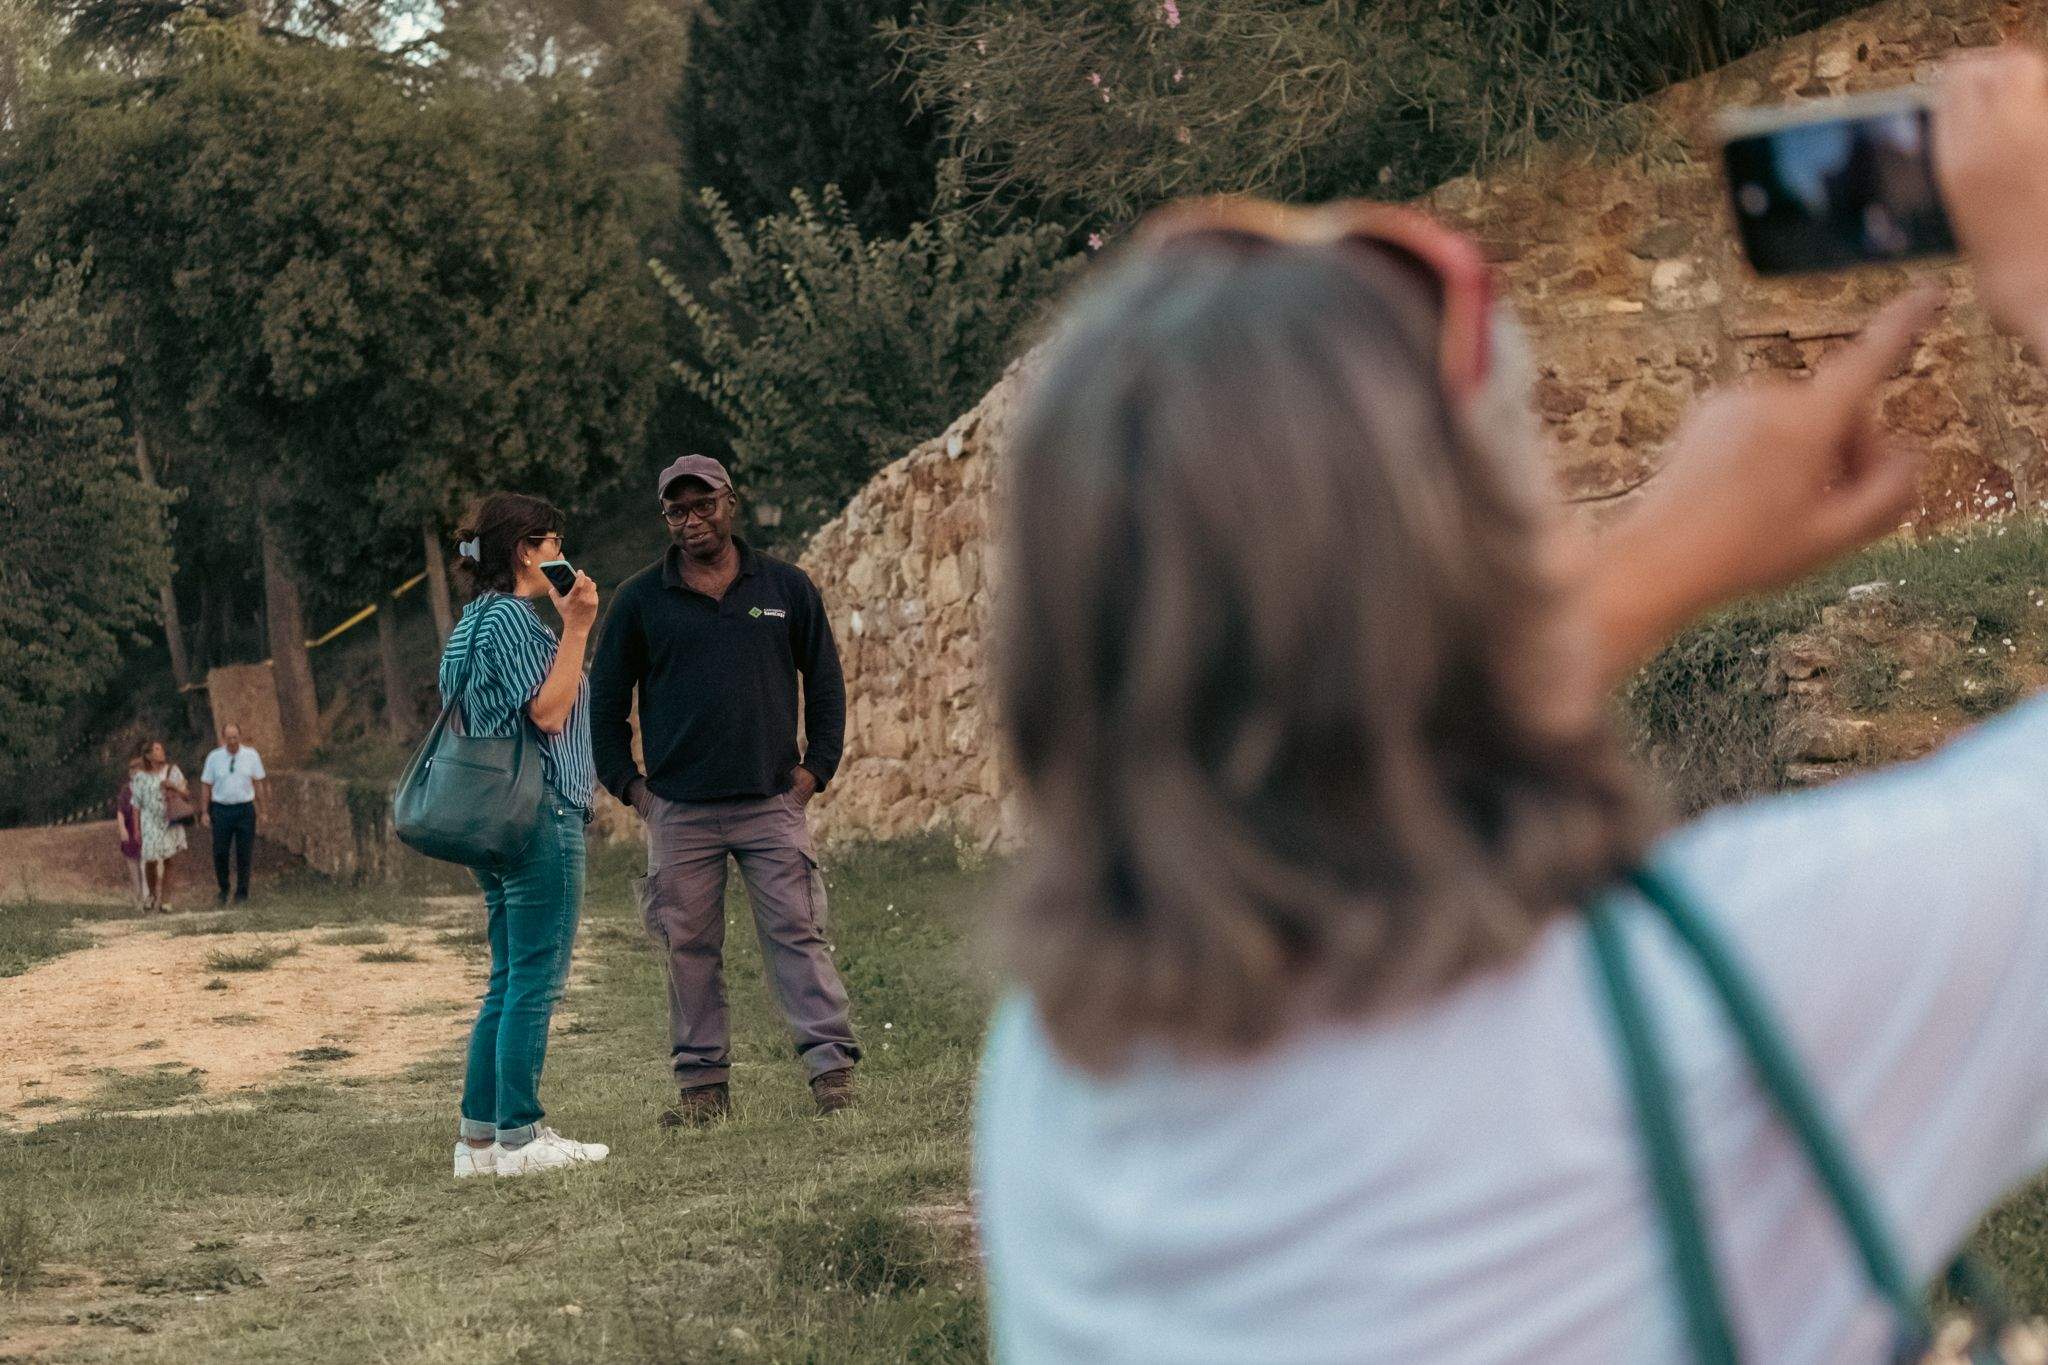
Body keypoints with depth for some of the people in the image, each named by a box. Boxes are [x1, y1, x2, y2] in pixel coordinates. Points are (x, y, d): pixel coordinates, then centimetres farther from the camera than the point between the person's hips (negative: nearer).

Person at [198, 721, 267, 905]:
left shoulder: (251, 756, 1)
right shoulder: (214, 757, 0)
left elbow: (258, 782, 6)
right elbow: (206, 785, 4)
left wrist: (260, 809, 4)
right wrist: (204, 812, 0)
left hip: (245, 809, 0)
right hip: (221, 809, 0)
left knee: (244, 854, 2)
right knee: (220, 853, 1)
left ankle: (242, 893, 13)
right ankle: (223, 890, 21)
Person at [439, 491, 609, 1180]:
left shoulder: (476, 620, 19)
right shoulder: (511, 617, -12)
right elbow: (548, 711, -17)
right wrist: (577, 628, -15)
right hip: (539, 813, -11)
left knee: (509, 981, 12)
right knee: (536, 980, -7)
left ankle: (478, 1136, 11)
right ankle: (520, 1137, -7)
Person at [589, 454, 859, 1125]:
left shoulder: (786, 587, 8)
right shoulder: (640, 599, 7)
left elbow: (825, 680, 14)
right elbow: (605, 696, 13)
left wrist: (816, 766, 4)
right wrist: (627, 784, 5)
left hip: (772, 800, -1)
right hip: (678, 810, 1)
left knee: (796, 933, -6)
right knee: (689, 949, 2)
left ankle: (832, 1066, -5)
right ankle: (703, 1082, 8)